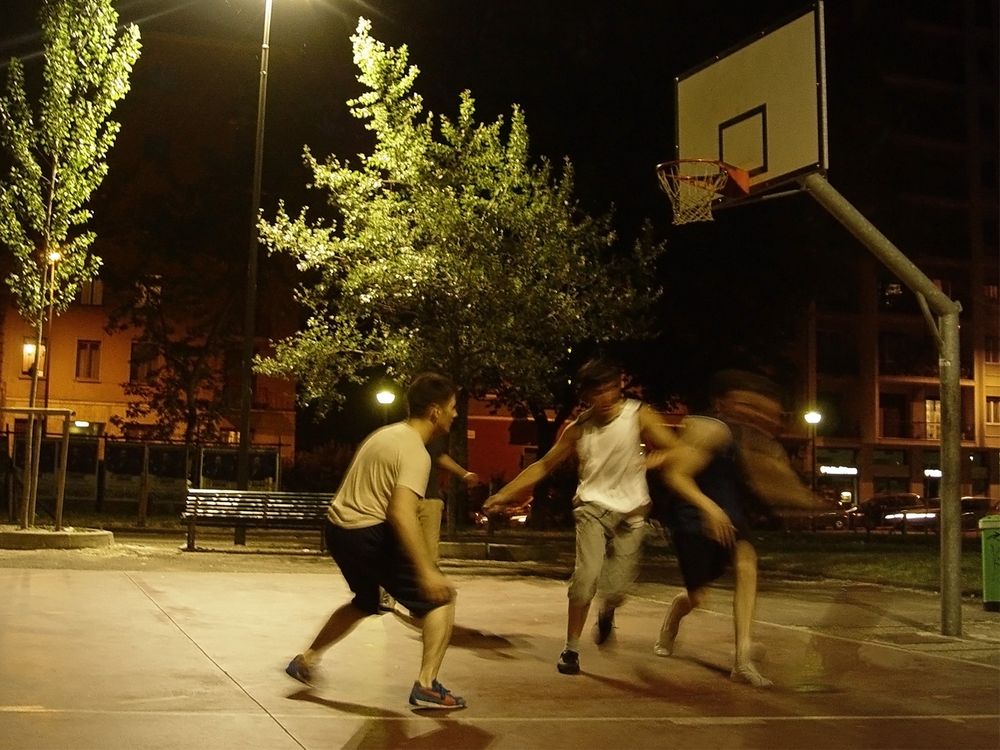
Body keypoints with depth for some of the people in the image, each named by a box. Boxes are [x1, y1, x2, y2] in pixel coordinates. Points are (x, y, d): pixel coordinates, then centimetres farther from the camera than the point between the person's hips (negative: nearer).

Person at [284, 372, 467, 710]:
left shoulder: (388, 433, 12)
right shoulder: (415, 452, -16)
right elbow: (401, 513, -29)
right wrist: (426, 570, -31)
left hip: (338, 527, 9)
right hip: (368, 534, -9)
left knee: (365, 602, 31)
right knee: (440, 597, -1)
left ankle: (306, 660, 38)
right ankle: (426, 686, -6)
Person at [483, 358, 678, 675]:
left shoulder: (639, 416, -9)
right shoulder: (578, 428, -2)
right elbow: (543, 466, 6)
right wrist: (505, 494, 1)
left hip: (631, 512, 0)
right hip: (594, 506, 0)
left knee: (616, 588, -4)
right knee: (586, 575, -20)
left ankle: (606, 613, 36)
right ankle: (571, 649, -4)